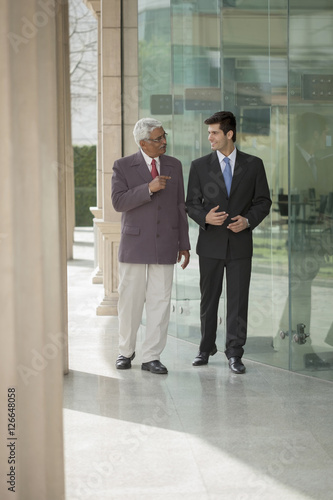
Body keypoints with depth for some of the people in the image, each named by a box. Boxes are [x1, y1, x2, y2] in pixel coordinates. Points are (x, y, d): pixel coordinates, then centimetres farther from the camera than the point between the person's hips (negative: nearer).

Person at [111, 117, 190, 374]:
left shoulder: (174, 166, 8)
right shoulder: (123, 166, 0)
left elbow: (180, 206, 10)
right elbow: (118, 202, -12)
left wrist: (184, 244, 8)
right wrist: (149, 188, -22)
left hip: (165, 245, 2)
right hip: (135, 244, -2)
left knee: (160, 301, 0)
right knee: (130, 300, 5)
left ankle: (151, 357, 7)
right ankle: (126, 351, 22)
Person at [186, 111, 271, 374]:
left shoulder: (253, 164, 2)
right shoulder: (200, 166, 3)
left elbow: (263, 201, 5)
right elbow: (192, 203, 4)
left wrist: (248, 220, -12)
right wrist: (205, 217, -16)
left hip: (240, 242, -1)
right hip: (210, 243, 1)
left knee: (238, 300, 0)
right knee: (209, 298, 9)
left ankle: (235, 353, 9)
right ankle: (207, 349, 23)